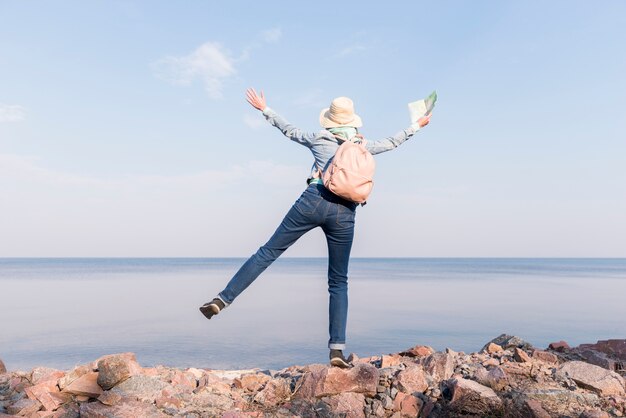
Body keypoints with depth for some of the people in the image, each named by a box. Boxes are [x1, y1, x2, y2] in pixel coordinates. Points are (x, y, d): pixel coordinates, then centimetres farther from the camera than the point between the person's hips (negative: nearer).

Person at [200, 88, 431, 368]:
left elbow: (289, 130, 28)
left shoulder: (318, 140, 16)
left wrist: (264, 109, 43)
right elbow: (392, 142, 35)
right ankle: (337, 349, 4)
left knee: (268, 251, 6)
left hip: (313, 201, -1)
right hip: (344, 212, 1)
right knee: (338, 282, 8)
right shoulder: (364, 146, 19)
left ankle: (222, 299, 3)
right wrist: (417, 125, 52)